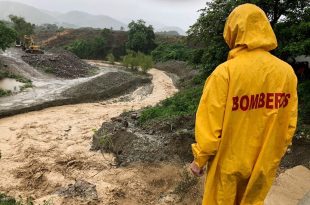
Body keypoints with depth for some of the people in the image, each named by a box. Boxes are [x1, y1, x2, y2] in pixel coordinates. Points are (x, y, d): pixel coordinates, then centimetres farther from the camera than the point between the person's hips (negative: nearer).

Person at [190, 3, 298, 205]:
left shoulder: (225, 72, -22)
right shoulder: (287, 72, -8)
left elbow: (209, 125, -18)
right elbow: (289, 124, 1)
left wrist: (199, 159, -3)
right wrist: (277, 154, 16)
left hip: (229, 163, -4)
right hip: (265, 162, 4)